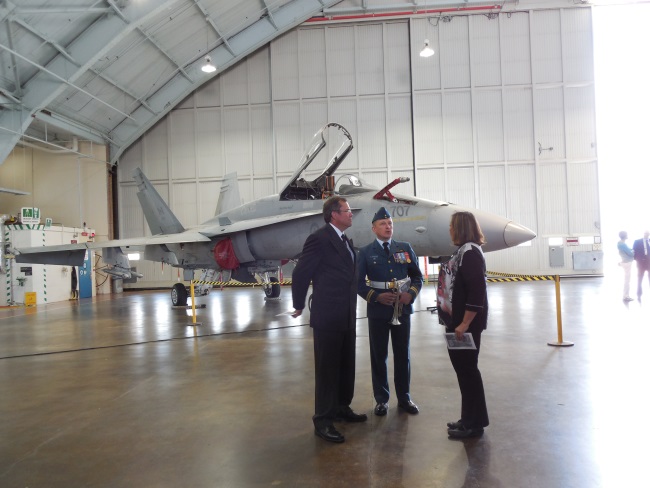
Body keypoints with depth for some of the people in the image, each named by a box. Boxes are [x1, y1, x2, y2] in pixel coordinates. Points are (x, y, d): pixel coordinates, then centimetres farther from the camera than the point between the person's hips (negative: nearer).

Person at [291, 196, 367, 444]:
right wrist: (299, 306, -2)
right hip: (327, 317, -8)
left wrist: (350, 310, 14)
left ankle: (342, 408, 33)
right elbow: (300, 274, -12)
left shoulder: (346, 242, 13)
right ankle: (323, 420, 11)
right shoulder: (319, 239, -14)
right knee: (327, 369, 0)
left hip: (347, 317, 8)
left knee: (346, 366, 17)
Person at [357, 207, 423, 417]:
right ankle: (381, 399, 20)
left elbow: (417, 276, 8)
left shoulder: (405, 248, 5)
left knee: (403, 354, 10)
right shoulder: (365, 252, -1)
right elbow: (358, 283, -3)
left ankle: (404, 397, 25)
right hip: (377, 310, -2)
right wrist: (376, 297, -17)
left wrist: (410, 294, -10)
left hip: (402, 308, 2)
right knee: (379, 356, 7)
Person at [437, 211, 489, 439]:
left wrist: (465, 323, -24)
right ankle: (469, 418, 28)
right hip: (456, 321, 10)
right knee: (462, 368, 15)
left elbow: (477, 291, -23)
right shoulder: (461, 251, 14)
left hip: (467, 323, -10)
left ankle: (474, 424, 13)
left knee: (467, 369, 0)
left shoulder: (471, 253, -16)